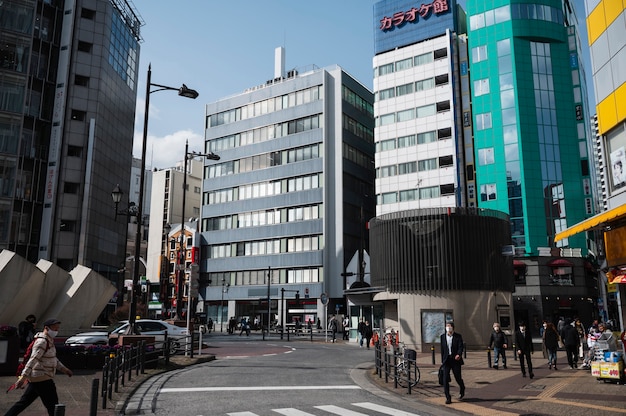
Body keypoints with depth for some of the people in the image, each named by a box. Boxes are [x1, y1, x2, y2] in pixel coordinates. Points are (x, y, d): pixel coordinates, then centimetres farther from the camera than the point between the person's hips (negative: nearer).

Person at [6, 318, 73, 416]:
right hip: (41, 378, -10)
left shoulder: (49, 340, 14)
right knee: (52, 405, -1)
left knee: (24, 402, 16)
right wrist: (23, 377, -31)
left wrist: (64, 369, 21)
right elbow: (33, 359, -26)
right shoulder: (42, 342, -18)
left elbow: (53, 359, 23)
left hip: (36, 378, 10)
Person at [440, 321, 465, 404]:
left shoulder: (458, 336, -2)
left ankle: (462, 391, 39)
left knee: (458, 378, 6)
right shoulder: (443, 336, 6)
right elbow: (442, 349, 10)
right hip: (446, 360, 2)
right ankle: (448, 398, 3)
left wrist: (459, 354, -30)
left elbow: (460, 347, -11)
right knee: (445, 379, -6)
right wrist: (442, 360, 11)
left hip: (455, 360, -2)